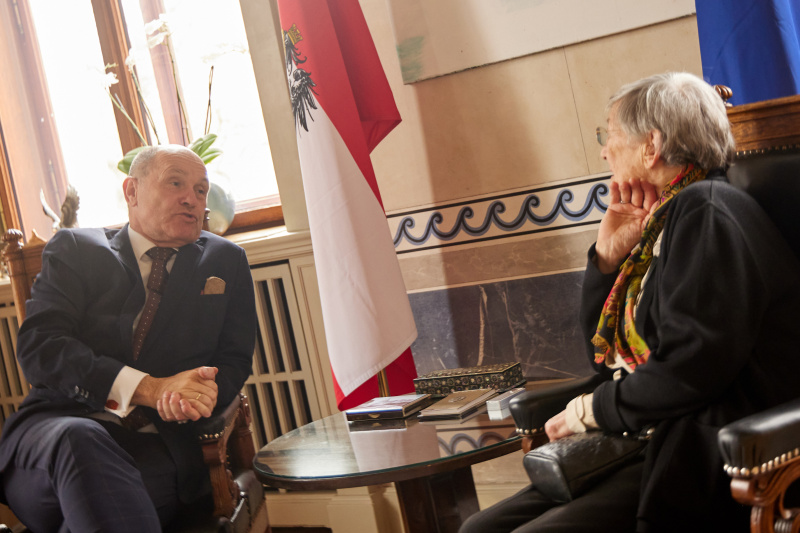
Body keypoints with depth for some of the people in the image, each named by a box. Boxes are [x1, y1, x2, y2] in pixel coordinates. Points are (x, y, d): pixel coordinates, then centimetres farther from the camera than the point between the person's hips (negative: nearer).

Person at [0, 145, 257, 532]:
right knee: (80, 441, -37)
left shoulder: (225, 262, 20)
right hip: (58, 426, 1)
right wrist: (150, 388, -16)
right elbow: (37, 347, -2)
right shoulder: (74, 250, 12)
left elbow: (234, 360, 15)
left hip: (159, 445, 0)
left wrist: (197, 394, -12)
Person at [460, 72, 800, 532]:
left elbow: (690, 368, -22)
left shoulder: (706, 210, -12)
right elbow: (604, 351, 20)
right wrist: (609, 254, 6)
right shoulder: (663, 222, 17)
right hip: (655, 447, 9)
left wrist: (593, 409, -6)